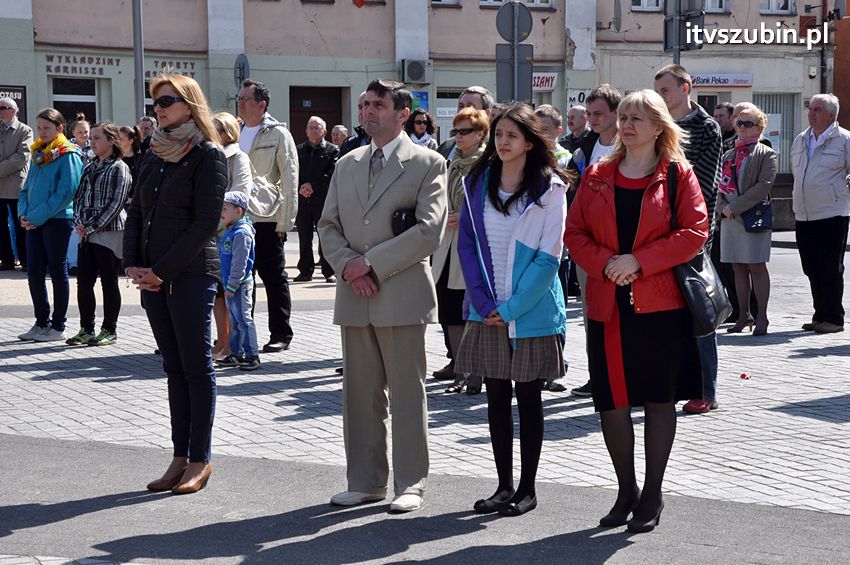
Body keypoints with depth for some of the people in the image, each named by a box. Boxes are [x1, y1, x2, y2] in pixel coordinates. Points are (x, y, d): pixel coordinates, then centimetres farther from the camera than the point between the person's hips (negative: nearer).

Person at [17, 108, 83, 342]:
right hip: (34, 222, 7)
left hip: (57, 220, -7)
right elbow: (28, 187, 18)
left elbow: (66, 192, -15)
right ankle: (42, 323, 18)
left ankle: (58, 327, 9)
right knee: (34, 272, 7)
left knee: (58, 272, 2)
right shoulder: (38, 153, 14)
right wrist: (23, 212, 0)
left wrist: (38, 216, -17)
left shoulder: (67, 154, -8)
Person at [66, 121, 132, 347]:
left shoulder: (119, 168, -6)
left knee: (109, 284, 1)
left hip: (110, 233, -7)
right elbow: (79, 197, 15)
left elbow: (116, 203, -13)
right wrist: (79, 223, -3)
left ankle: (109, 330, 10)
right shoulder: (89, 168, 15)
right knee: (84, 282, 6)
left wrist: (91, 226, -14)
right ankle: (86, 329, 15)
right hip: (86, 235, 7)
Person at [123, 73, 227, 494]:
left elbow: (206, 221, -13)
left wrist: (163, 270, -14)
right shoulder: (154, 156, 14)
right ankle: (181, 457, 13)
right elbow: (136, 213, 15)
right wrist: (133, 265, 0)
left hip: (191, 274, -7)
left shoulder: (208, 156, -6)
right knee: (174, 367, 9)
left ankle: (200, 459, 5)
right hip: (152, 276, 7)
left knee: (196, 366, -1)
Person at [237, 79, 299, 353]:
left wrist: (285, 221, -14)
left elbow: (290, 180, -8)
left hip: (267, 219, -6)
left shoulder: (278, 134, -5)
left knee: (274, 278, 2)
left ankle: (281, 334, 9)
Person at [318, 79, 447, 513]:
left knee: (407, 393, 0)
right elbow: (328, 226, 14)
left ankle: (410, 484, 9)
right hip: (354, 296, 5)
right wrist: (348, 266, -5)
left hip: (402, 294, -5)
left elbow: (429, 231, -11)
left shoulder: (428, 164, -2)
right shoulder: (347, 165, 16)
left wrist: (371, 262, -13)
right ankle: (365, 481, 18)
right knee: (360, 393, 9)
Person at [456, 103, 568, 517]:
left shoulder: (549, 190, -6)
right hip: (487, 311, 4)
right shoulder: (478, 183, 6)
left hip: (531, 311, -4)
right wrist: (484, 302, -7)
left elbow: (548, 257, -9)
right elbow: (467, 244, 4)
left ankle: (527, 489, 12)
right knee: (496, 397, 7)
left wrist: (511, 307, -13)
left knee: (528, 397, 5)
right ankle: (504, 485, 16)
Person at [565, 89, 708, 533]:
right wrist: (604, 262, -10)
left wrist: (639, 261, -14)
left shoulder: (677, 174, 2)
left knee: (659, 398, 3)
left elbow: (695, 232, -7)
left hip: (660, 303, -3)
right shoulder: (597, 176, 11)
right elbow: (575, 233, 9)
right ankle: (626, 492, 20)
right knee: (610, 400, 4)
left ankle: (652, 496, 14)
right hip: (607, 305, 3)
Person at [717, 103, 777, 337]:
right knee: (739, 268, 9)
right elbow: (720, 185, 14)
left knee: (756, 267, -4)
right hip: (730, 219, 6)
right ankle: (744, 315, 16)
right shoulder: (728, 155, 16)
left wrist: (735, 206, -15)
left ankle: (761, 317, 1)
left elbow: (763, 186, -13)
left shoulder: (766, 154, -2)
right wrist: (723, 208, -6)